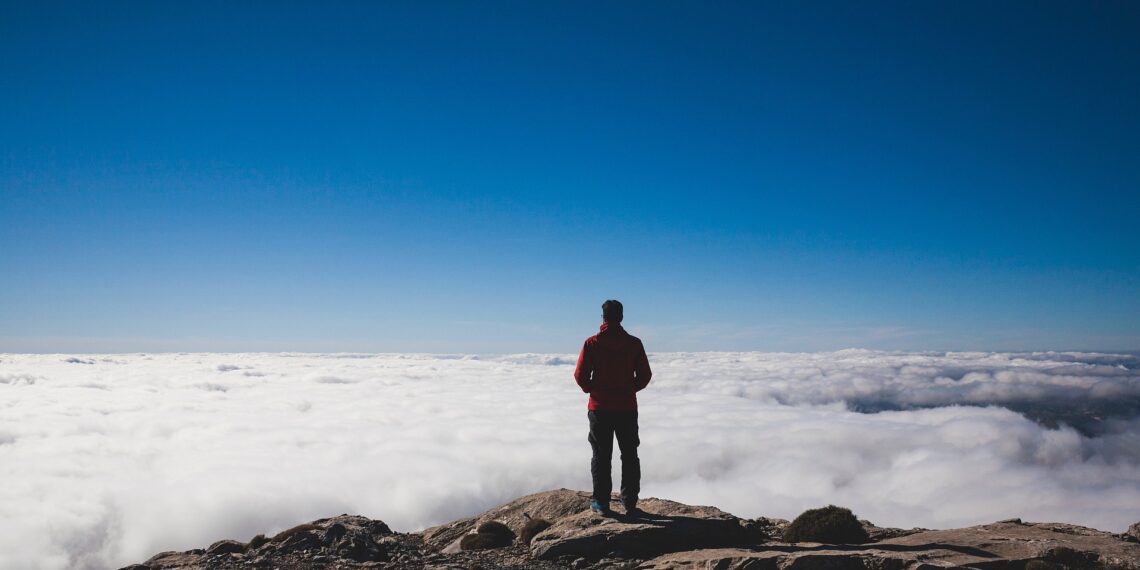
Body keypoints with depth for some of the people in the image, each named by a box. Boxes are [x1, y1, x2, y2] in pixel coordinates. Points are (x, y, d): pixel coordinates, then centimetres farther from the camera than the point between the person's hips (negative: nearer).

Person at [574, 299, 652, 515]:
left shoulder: (592, 343, -8)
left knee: (601, 455, 7)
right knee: (630, 455, 11)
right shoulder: (634, 343, -3)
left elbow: (580, 375, -8)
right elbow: (645, 375, 0)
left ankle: (601, 502, 8)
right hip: (627, 408, 1)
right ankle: (630, 502, 12)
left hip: (600, 408, -1)